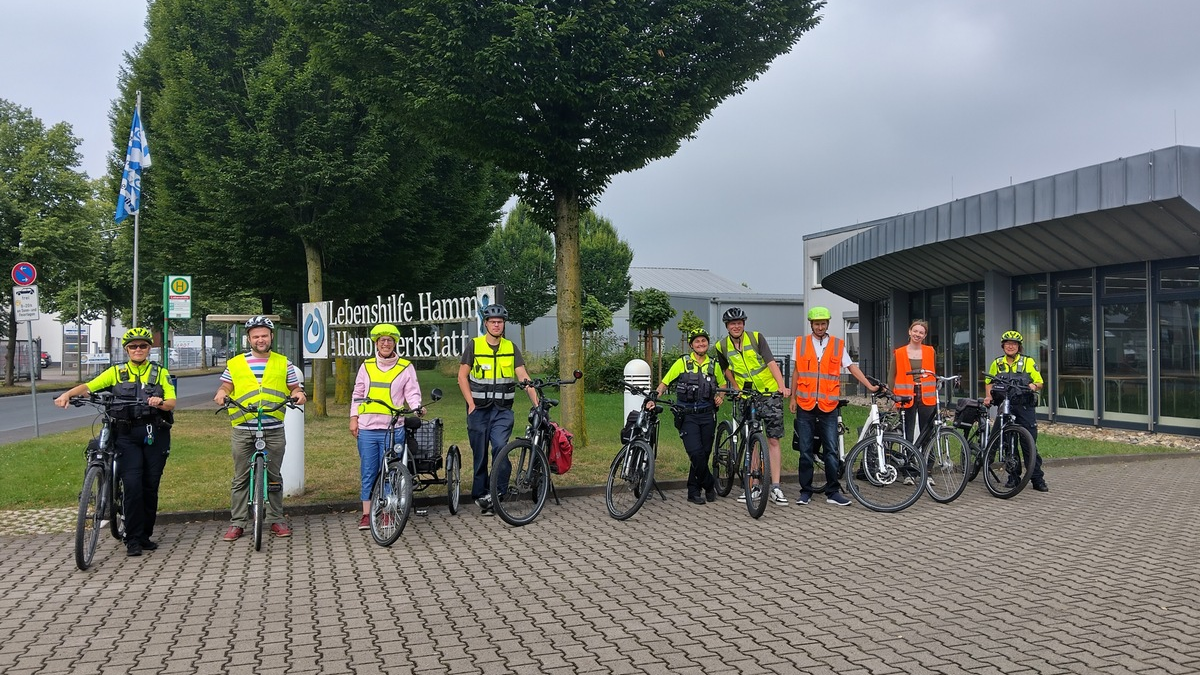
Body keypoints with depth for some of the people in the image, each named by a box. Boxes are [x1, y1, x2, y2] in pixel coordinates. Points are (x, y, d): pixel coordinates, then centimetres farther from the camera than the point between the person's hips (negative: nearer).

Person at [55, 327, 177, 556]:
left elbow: (171, 403, 1)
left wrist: (160, 402, -22)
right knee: (132, 484, -12)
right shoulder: (116, 372, 11)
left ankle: (145, 536, 15)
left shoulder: (160, 373, 10)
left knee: (151, 486, 3)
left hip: (155, 435, 1)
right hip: (127, 435, -1)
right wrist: (67, 394, -18)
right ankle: (132, 540, -5)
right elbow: (88, 386, 1)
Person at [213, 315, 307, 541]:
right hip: (243, 430, 0)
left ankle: (276, 520, 16)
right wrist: (221, 395, -12)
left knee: (274, 477, 7)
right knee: (241, 478, 5)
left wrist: (299, 394, -10)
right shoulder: (235, 363, 7)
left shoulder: (283, 363, 9)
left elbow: (294, 388, 12)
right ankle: (237, 523, 13)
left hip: (274, 430, 0)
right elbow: (225, 387, 10)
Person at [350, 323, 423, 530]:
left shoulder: (406, 368, 5)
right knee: (368, 472, 5)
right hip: (367, 428, 2)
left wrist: (416, 408, -17)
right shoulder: (366, 366, 13)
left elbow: (412, 392, 2)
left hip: (392, 429, -2)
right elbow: (357, 394, 16)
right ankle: (366, 514, 13)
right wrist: (354, 418, 8)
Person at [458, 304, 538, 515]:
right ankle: (480, 495, 19)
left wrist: (537, 403, -10)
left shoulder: (511, 348, 5)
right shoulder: (474, 345, -1)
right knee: (480, 455, 6)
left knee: (500, 447, -18)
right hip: (479, 409, -1)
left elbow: (523, 377, 0)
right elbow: (462, 376, 1)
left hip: (503, 410, 1)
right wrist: (471, 403, -8)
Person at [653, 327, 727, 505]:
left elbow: (723, 385, 23)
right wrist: (653, 398, -14)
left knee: (705, 453, 4)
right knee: (696, 452, -16)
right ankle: (709, 487, 3)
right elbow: (664, 383, 1)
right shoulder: (682, 363, 0)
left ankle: (694, 491, 17)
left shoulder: (714, 365, 9)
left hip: (707, 415, 3)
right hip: (687, 415, -3)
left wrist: (721, 396, 2)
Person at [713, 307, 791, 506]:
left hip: (769, 393, -2)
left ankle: (775, 487, -1)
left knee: (773, 440, -4)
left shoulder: (756, 338, -7)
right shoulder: (722, 347, 1)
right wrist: (736, 388, 7)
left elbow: (771, 363, -14)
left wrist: (782, 386, -26)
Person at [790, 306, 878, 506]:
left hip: (828, 406, 0)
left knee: (831, 451, 0)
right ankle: (805, 491, 13)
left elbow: (852, 367, 8)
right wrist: (792, 397, 9)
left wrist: (870, 386, 0)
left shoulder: (838, 345, 5)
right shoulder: (800, 343, 6)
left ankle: (833, 492, 8)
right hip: (805, 405, 0)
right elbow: (796, 372, 11)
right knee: (805, 451, 5)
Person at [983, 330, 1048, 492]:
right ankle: (1013, 477, 13)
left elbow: (1039, 383, 5)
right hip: (1006, 407, 2)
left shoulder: (1028, 362, 4)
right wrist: (988, 397, 4)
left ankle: (1037, 479, 1)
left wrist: (1034, 386, -18)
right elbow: (989, 382, 20)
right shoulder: (997, 363, 10)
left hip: (1025, 407, -2)